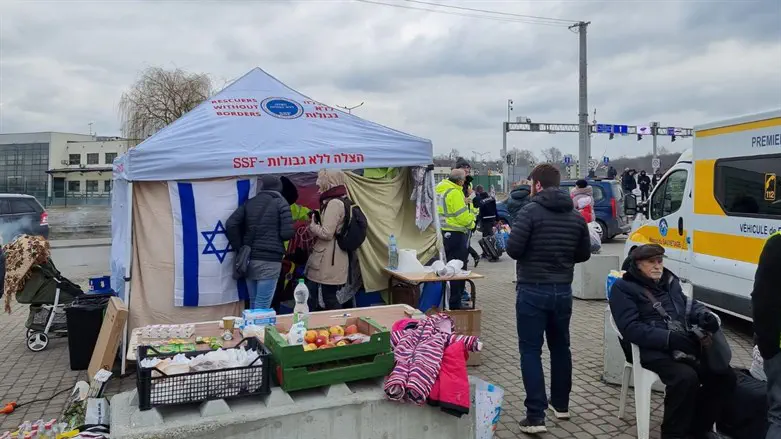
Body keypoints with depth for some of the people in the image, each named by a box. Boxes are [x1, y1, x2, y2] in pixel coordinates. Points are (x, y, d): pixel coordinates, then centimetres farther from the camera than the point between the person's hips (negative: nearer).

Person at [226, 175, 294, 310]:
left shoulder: (250, 203, 11)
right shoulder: (281, 203, -1)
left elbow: (230, 224, 1)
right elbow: (287, 233, -10)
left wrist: (239, 249, 7)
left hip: (249, 258, 5)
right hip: (270, 260, -5)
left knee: (253, 303, 16)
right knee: (262, 306, -4)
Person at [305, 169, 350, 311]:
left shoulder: (334, 203, -15)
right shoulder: (340, 202, 16)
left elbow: (326, 233, -18)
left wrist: (312, 225, -3)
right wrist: (316, 221, 9)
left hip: (328, 259, -10)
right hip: (327, 258, 10)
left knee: (329, 297, -1)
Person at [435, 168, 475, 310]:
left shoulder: (439, 188, 9)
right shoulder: (454, 193, -19)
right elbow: (463, 217, -19)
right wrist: (471, 219, 2)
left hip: (443, 232, 9)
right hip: (455, 234, -9)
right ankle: (455, 303, 4)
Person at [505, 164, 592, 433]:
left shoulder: (530, 211, -13)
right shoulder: (575, 216, 6)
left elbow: (513, 250, -18)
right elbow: (584, 254, 12)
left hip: (532, 291, -6)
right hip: (562, 291, 6)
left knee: (530, 351, 0)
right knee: (560, 346, 20)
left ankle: (536, 416, -2)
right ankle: (561, 404, 33)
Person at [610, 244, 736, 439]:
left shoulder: (670, 280, 20)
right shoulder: (623, 288, -4)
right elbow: (631, 329, -14)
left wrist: (705, 316, -7)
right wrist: (669, 338, -25)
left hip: (685, 344, 7)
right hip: (653, 350, -7)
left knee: (725, 376, -8)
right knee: (686, 377, -32)